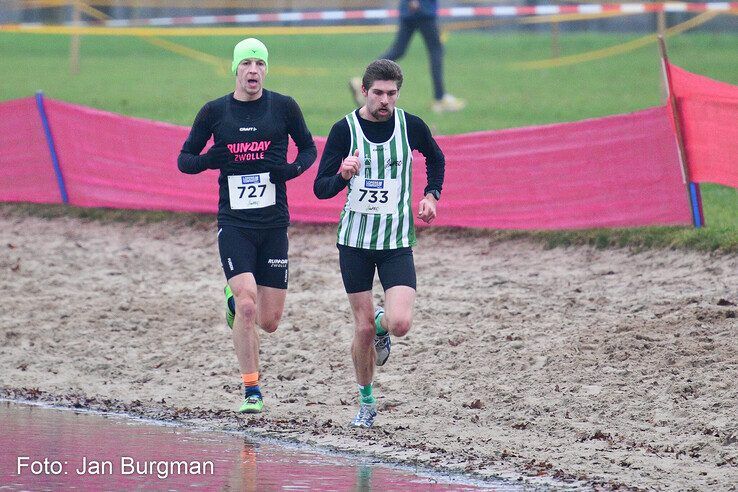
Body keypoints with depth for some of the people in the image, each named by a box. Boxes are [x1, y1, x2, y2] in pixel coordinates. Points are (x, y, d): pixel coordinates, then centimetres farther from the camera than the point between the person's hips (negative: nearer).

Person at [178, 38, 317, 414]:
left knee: (269, 322, 3)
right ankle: (251, 391, -6)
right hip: (234, 224, -1)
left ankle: (234, 299, 38)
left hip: (274, 224, 1)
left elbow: (309, 148, 14)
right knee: (247, 305, -18)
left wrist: (293, 169, -8)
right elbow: (184, 159, 9)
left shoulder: (284, 107, 1)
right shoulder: (214, 112, 1)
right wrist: (209, 159, -14)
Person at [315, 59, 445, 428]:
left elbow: (436, 159, 19)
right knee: (363, 329, 2)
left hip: (397, 241, 0)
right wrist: (344, 176, -27)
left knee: (400, 324, -16)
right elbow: (320, 188, -7)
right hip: (355, 239, 0)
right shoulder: (345, 130, -7)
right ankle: (366, 403, 23)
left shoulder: (411, 126, -3)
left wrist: (431, 195, 6)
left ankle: (381, 328, 21)